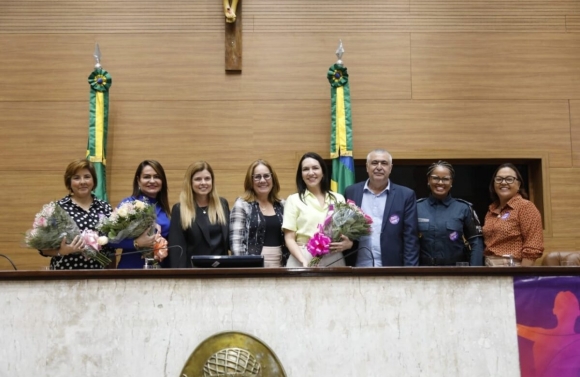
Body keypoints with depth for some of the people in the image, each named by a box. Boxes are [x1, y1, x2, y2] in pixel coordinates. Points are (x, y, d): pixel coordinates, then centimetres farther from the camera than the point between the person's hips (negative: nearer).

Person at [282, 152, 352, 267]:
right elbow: (289, 238, 1)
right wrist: (304, 262, -15)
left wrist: (348, 243, -7)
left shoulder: (338, 199, 12)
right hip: (301, 260, -2)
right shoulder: (294, 200, 6)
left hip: (333, 260, 2)